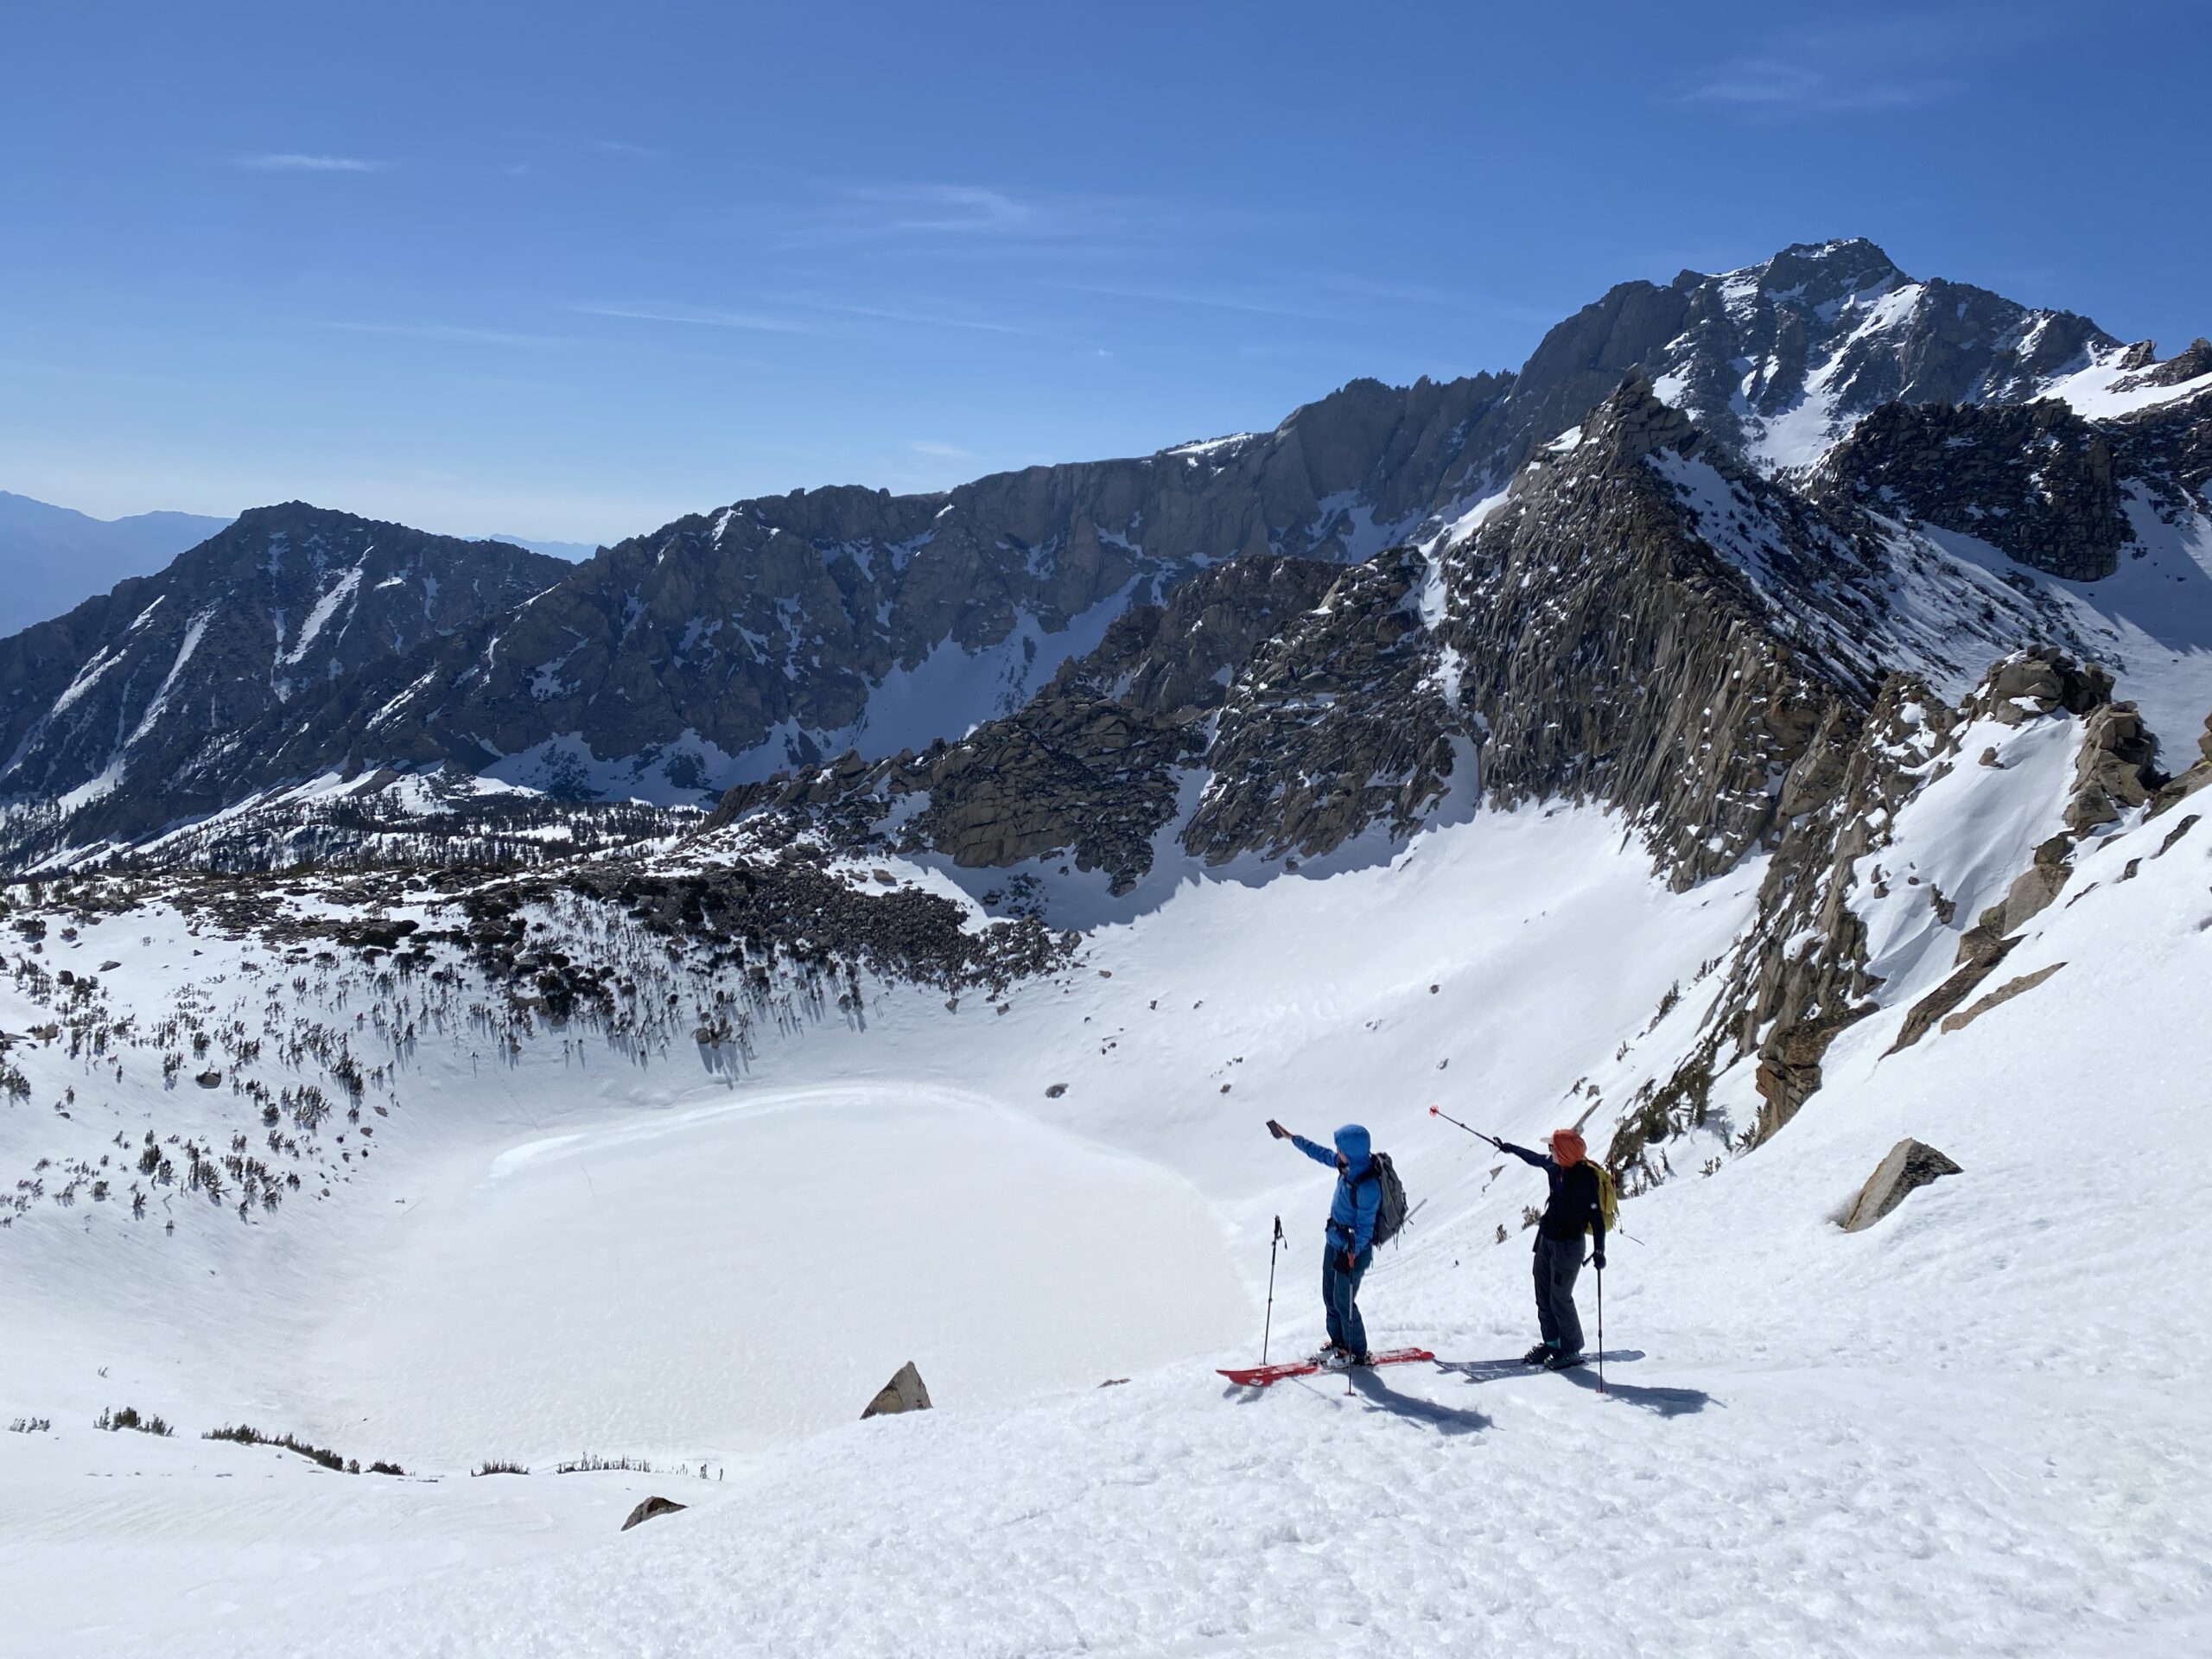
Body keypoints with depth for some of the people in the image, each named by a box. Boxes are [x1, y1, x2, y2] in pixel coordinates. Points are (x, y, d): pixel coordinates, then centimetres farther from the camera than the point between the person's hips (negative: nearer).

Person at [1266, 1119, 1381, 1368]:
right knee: (1329, 1296, 20)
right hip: (1334, 1240, 9)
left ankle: (1358, 1354, 24)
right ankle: (1338, 1342, 38)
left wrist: (1351, 1253, -27)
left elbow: (1364, 1228, -25)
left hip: (1354, 1250, -9)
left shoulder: (1368, 1187, -33)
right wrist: (1292, 1138, 19)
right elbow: (1322, 1154, 11)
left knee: (1343, 1302, 5)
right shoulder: (1349, 1165, -8)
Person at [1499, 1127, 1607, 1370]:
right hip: (1547, 1238, 8)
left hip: (1568, 1245, -8)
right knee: (1543, 1295, 14)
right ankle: (1551, 1342, 27)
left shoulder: (1585, 1180, -23)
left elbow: (1597, 1218, -23)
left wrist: (1599, 1251, -28)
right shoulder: (1556, 1167, -2)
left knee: (1559, 1299, -4)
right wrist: (1511, 1149, 34)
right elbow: (1535, 1159, 20)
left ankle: (1572, 1351, 10)